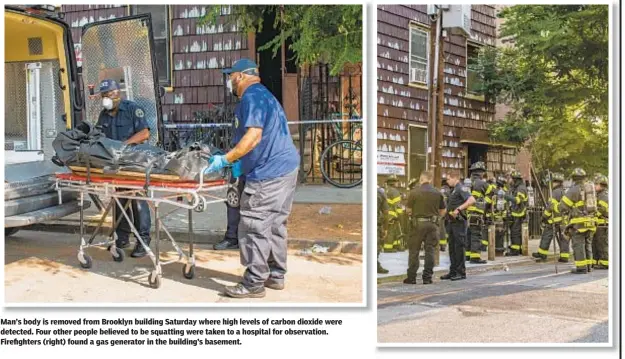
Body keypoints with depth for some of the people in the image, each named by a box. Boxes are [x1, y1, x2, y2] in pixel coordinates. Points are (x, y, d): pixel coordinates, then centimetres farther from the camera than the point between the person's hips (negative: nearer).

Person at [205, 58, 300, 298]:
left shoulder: (252, 97, -11)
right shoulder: (264, 95, 22)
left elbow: (254, 136, -22)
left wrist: (225, 159, -19)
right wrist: (242, 164, 24)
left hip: (268, 174, -11)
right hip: (286, 168, 11)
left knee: (254, 227, -5)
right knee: (275, 224, 15)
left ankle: (254, 283, -1)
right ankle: (275, 275, 23)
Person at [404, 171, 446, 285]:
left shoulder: (414, 192, -8)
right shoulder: (437, 193, 2)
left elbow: (409, 209, -3)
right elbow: (443, 211, 8)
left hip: (418, 224, -2)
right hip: (432, 224, 3)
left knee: (414, 250, 6)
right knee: (430, 250, 8)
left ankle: (411, 277, 7)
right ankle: (427, 277, 9)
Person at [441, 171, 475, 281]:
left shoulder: (460, 189, -12)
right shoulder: (453, 190, 18)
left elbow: (472, 200, -27)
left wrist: (459, 209, -26)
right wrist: (447, 211, 11)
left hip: (459, 222, -10)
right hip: (452, 222, 10)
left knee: (459, 247, -6)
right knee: (452, 247, 12)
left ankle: (461, 272, 0)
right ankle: (453, 271, 18)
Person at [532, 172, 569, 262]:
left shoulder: (556, 192, -14)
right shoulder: (563, 192, 15)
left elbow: (551, 206, -17)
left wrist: (545, 215, -7)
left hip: (555, 220, -8)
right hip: (563, 219, 8)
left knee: (546, 235, 2)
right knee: (563, 238, 7)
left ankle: (542, 253, 8)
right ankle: (564, 256, 5)